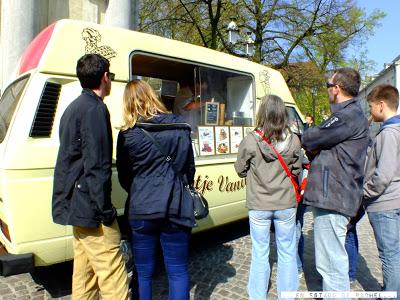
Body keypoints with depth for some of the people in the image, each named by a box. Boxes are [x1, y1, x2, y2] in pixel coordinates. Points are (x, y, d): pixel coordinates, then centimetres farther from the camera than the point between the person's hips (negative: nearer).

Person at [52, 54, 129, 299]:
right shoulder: (95, 109, -15)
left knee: (85, 268, 19)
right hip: (90, 207, -10)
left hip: (75, 204, 10)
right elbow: (97, 166, -22)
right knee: (112, 273, -3)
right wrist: (106, 210, -17)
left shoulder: (74, 107, 16)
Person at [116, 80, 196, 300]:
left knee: (144, 272, 16)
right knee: (178, 271, 14)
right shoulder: (180, 127, 2)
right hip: (176, 209, 2)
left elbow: (124, 177, 3)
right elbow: (190, 168, 9)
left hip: (142, 210, -1)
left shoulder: (127, 134, -5)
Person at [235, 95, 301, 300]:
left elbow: (240, 170, -3)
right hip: (286, 205, 2)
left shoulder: (250, 140, -16)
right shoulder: (293, 140, -8)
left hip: (259, 206, -1)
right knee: (287, 254, 18)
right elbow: (296, 170, 5)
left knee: (260, 255, 13)